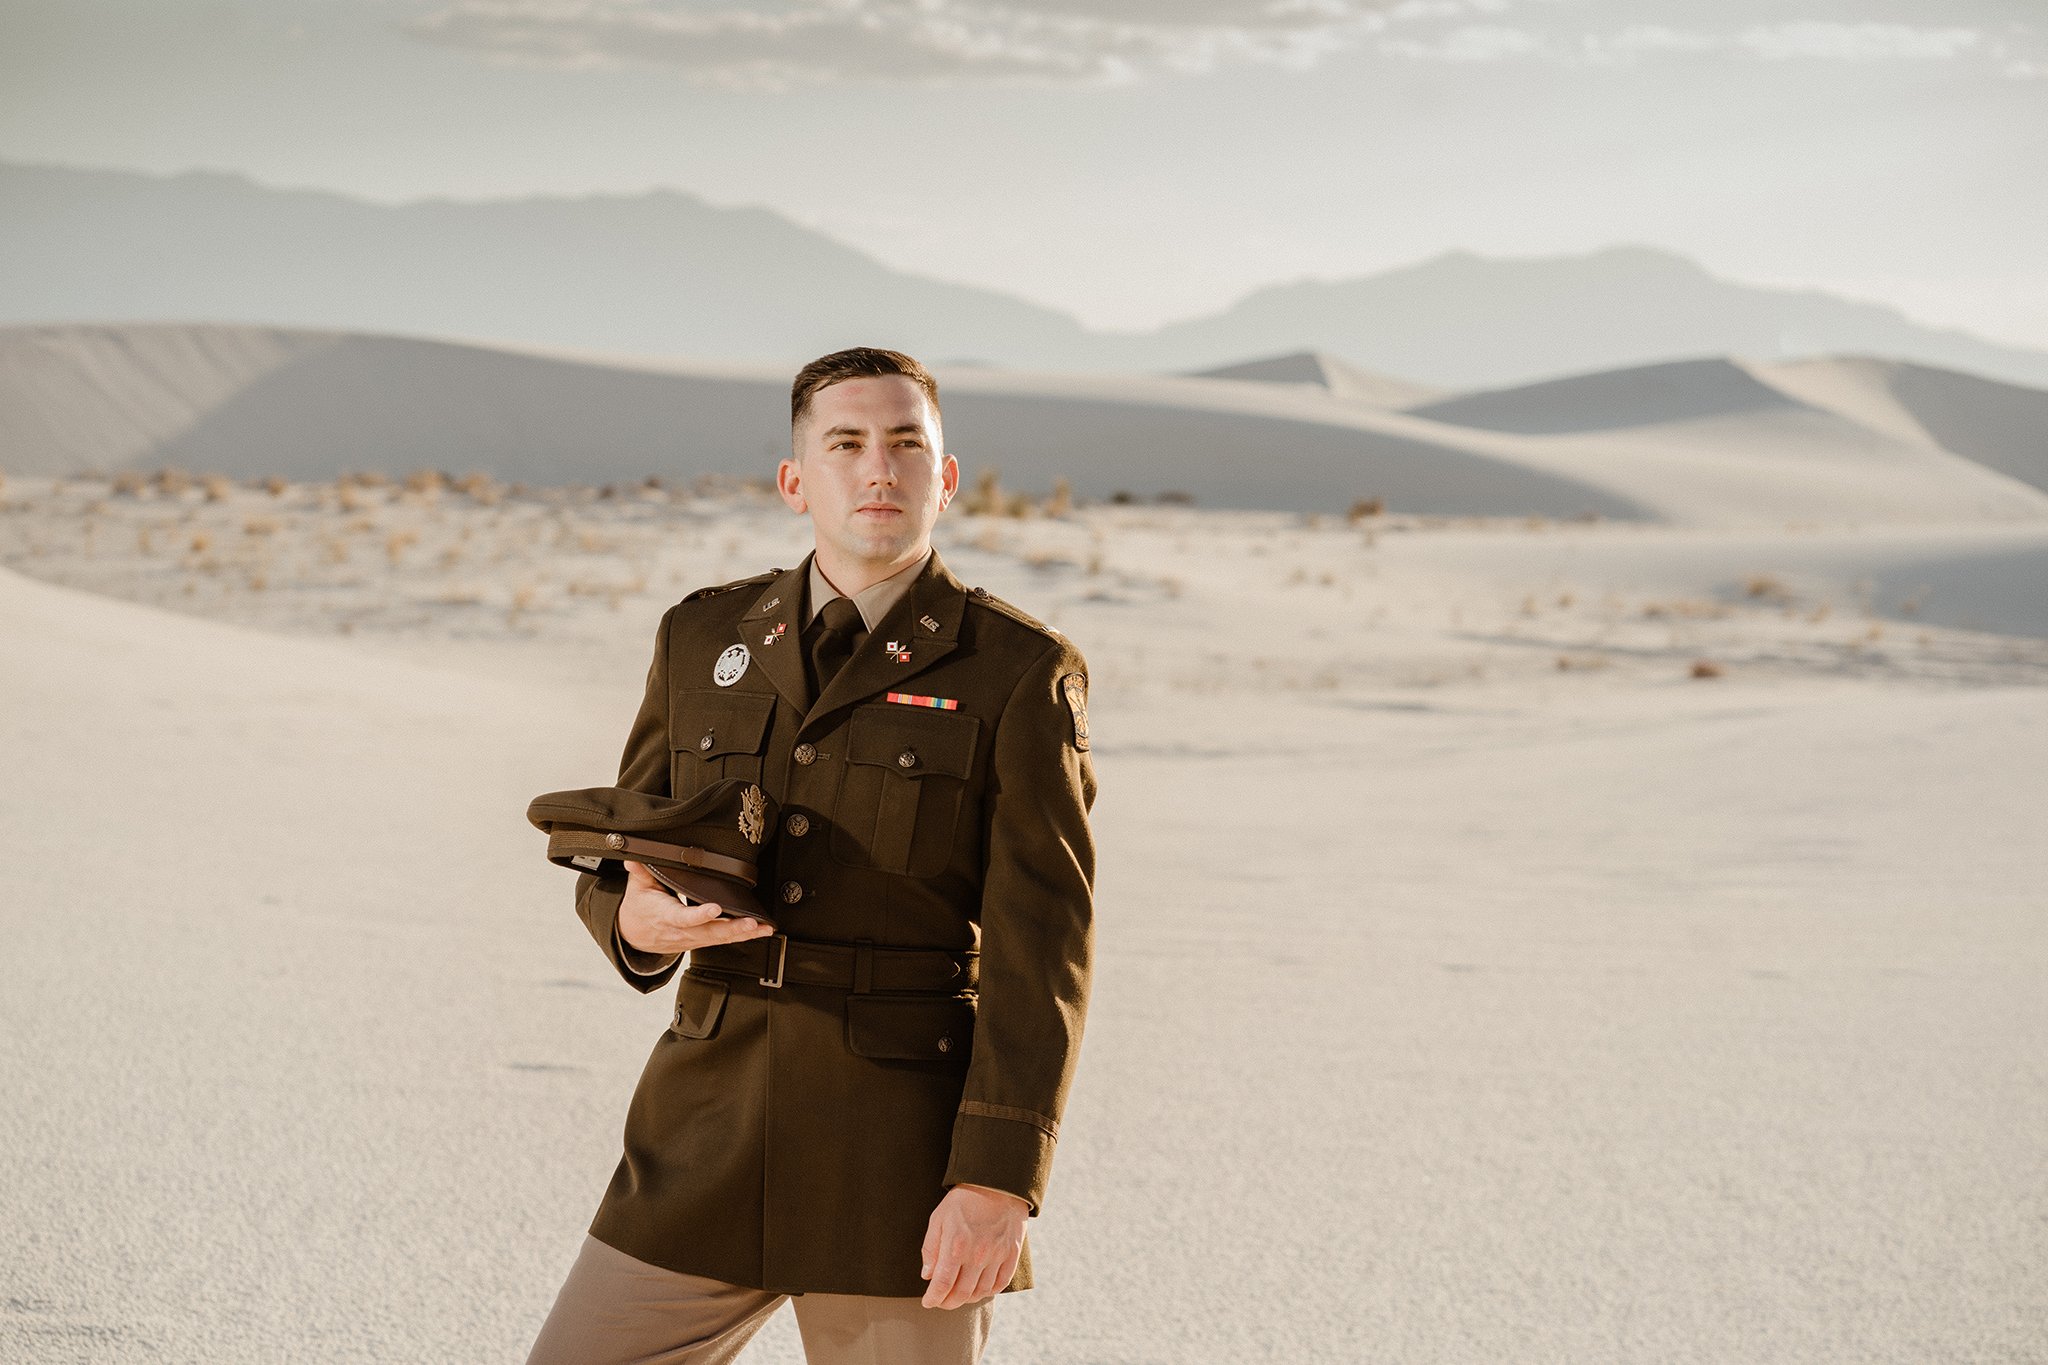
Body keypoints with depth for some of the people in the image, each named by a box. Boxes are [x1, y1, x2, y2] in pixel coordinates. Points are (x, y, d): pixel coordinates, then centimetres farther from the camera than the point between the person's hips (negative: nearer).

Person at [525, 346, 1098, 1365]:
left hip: (905, 1160, -3)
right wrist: (639, 919, -11)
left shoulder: (1021, 675, -3)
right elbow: (616, 867, 14)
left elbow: (1040, 954, -8)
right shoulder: (703, 638, 8)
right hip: (712, 1141, 4)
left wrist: (998, 1180, -17)